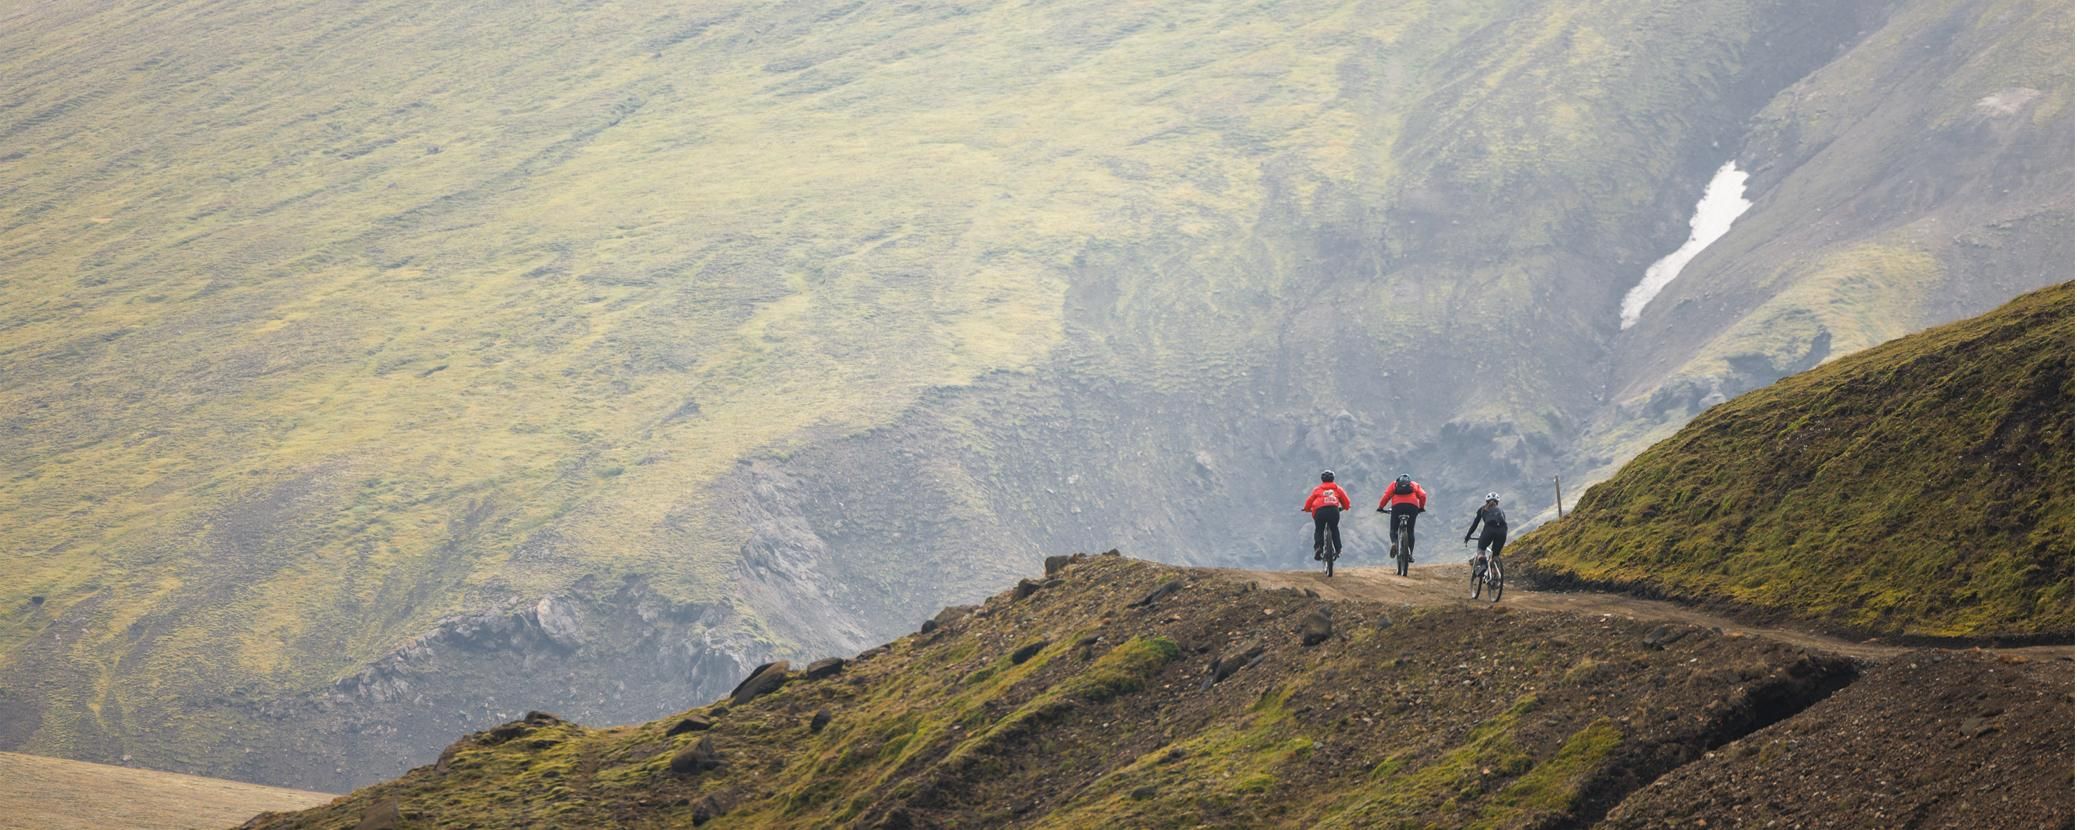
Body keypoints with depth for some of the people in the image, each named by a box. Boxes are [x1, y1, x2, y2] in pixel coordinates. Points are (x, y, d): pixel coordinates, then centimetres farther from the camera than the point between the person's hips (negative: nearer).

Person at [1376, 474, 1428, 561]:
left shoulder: (1394, 484, 26)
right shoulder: (1415, 484, 28)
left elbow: (1387, 496, 9)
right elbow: (1422, 495, 11)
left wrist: (1380, 507, 16)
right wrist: (1422, 507, 23)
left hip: (1397, 505, -1)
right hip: (1412, 506, 1)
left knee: (1394, 530, 11)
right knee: (1410, 531, 14)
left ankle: (1394, 543, -20)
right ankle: (1410, 554, 7)